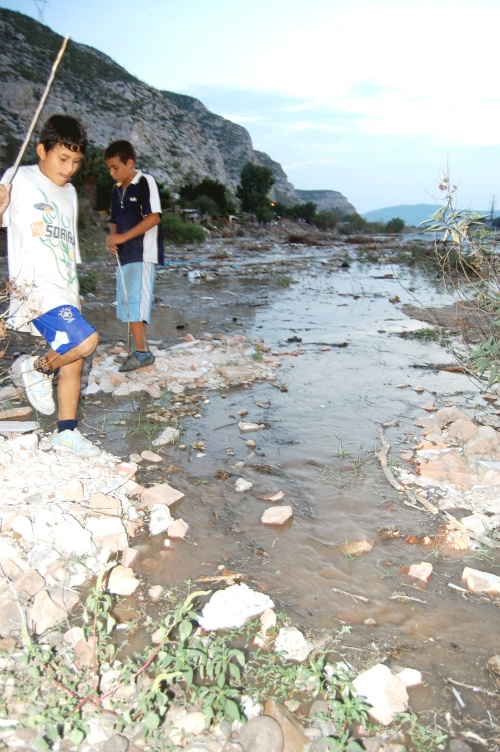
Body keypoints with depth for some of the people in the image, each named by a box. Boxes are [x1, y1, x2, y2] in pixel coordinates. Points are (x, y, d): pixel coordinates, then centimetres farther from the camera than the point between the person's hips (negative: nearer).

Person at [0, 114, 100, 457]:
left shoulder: (69, 192, 18)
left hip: (65, 292, 8)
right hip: (35, 289, -8)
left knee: (74, 361, 8)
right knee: (85, 340, -23)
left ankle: (67, 432, 21)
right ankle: (39, 368, 5)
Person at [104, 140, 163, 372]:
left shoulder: (145, 182, -6)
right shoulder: (116, 190, 17)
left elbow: (154, 217, -15)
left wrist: (124, 236, -17)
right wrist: (112, 237, 0)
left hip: (142, 253, -8)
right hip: (123, 255, 8)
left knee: (135, 302, -13)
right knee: (126, 304, 7)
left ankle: (141, 352, -10)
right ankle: (140, 350, 13)